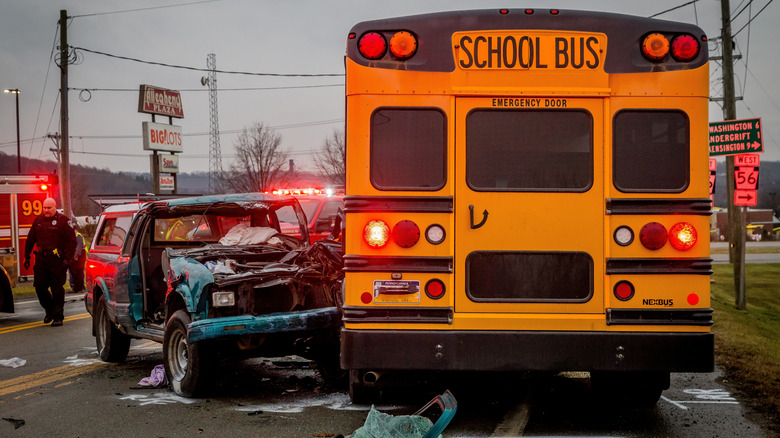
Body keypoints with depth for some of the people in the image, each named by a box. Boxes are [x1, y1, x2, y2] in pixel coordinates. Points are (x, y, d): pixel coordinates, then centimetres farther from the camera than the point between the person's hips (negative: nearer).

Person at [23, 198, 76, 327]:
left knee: (57, 289, -2)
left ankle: (58, 316, 5)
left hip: (57, 260, -5)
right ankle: (49, 310, 25)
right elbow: (30, 239, 18)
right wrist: (26, 256, 14)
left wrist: (67, 258, -12)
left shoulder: (63, 221, -2)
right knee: (39, 287, 3)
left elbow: (72, 241, -5)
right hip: (41, 260, 5)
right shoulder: (38, 220, 13)